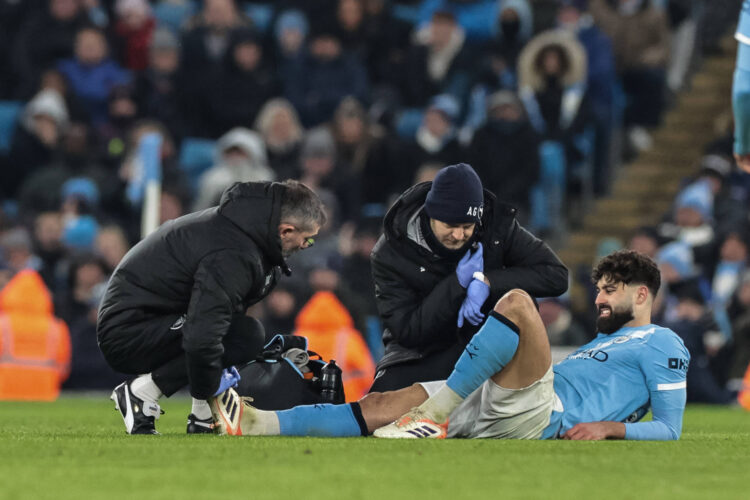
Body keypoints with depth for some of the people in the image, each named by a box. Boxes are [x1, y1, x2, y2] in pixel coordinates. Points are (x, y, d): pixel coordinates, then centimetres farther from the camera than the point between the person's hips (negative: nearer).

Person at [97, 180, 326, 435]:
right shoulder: (232, 255, -27)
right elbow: (201, 339, -33)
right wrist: (207, 389, -18)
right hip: (127, 334, -11)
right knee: (246, 335, -23)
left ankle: (202, 420, 10)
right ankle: (141, 391, -15)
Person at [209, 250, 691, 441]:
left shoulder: (663, 345, 11)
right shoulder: (608, 339, 37)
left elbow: (670, 429, 0)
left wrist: (610, 426, -12)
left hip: (539, 417, -8)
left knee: (516, 301, -26)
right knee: (384, 403, -8)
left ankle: (440, 407, -26)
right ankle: (257, 424, -21)